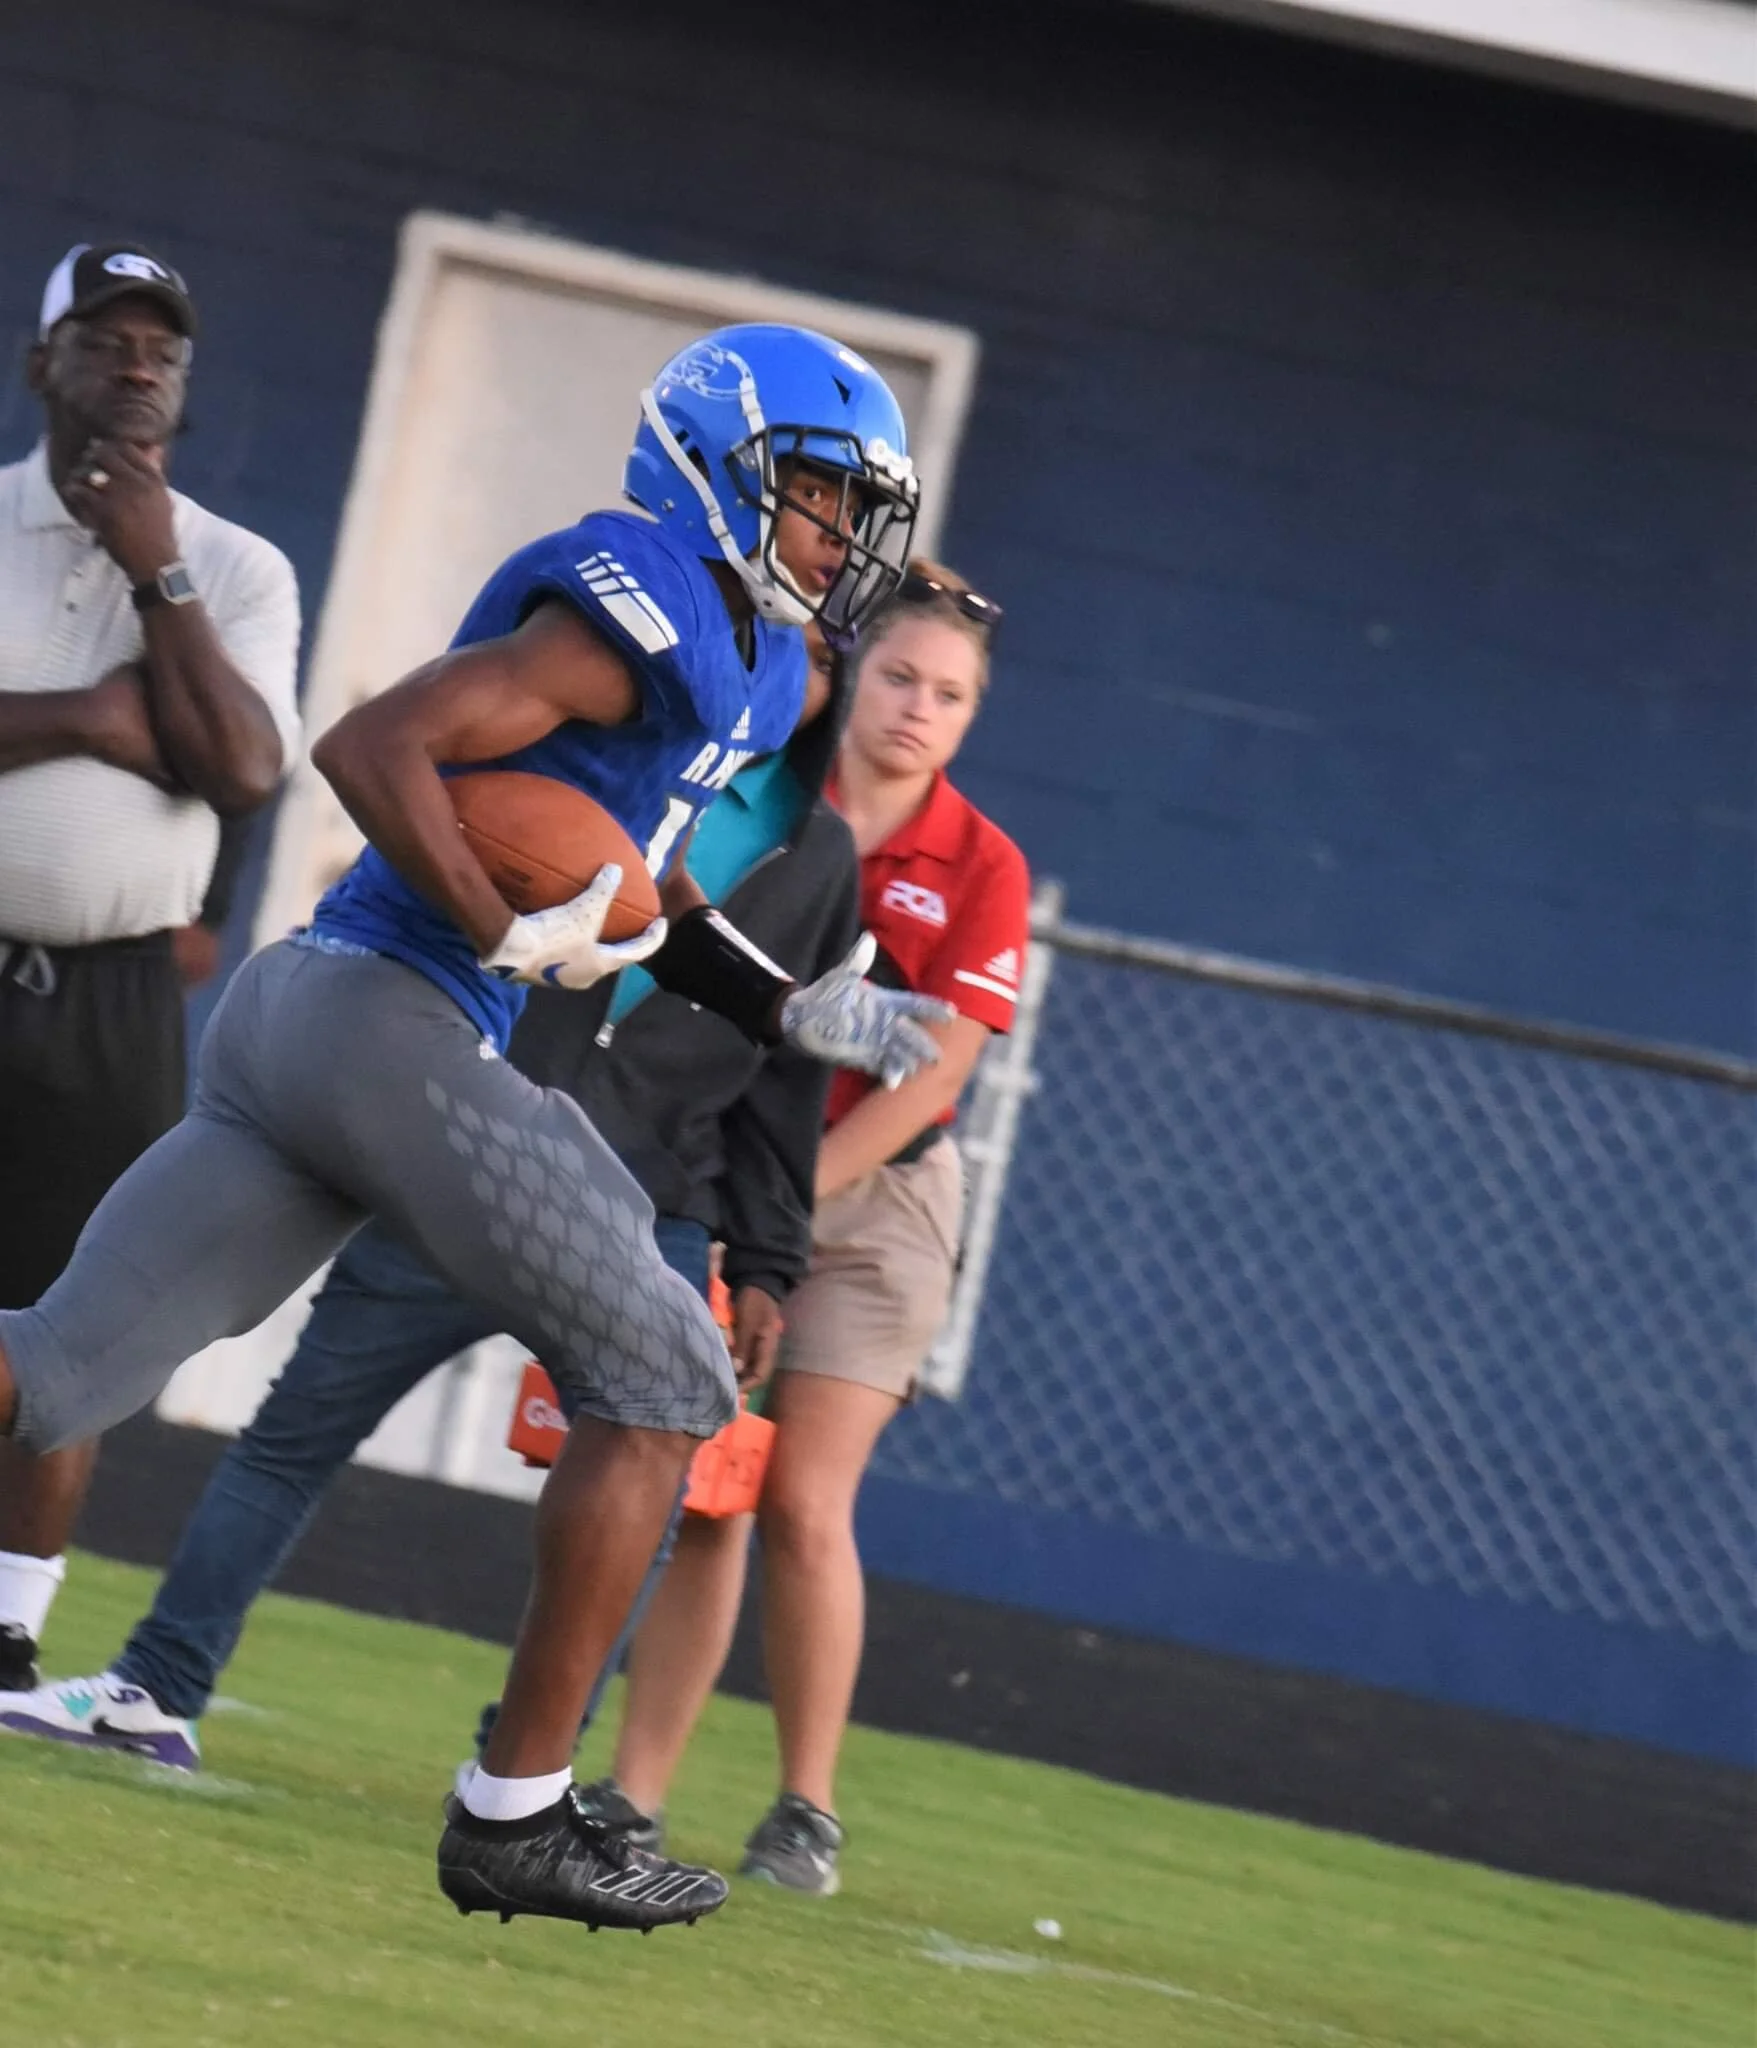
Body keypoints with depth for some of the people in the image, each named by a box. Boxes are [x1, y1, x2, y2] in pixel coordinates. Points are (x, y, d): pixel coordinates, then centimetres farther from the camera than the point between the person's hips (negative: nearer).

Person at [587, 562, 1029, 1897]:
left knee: (802, 1500, -8)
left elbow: (928, 1075, -9)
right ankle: (634, 1795, 5)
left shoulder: (979, 868, -5)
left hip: (875, 1198, -2)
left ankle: (809, 1810, 2)